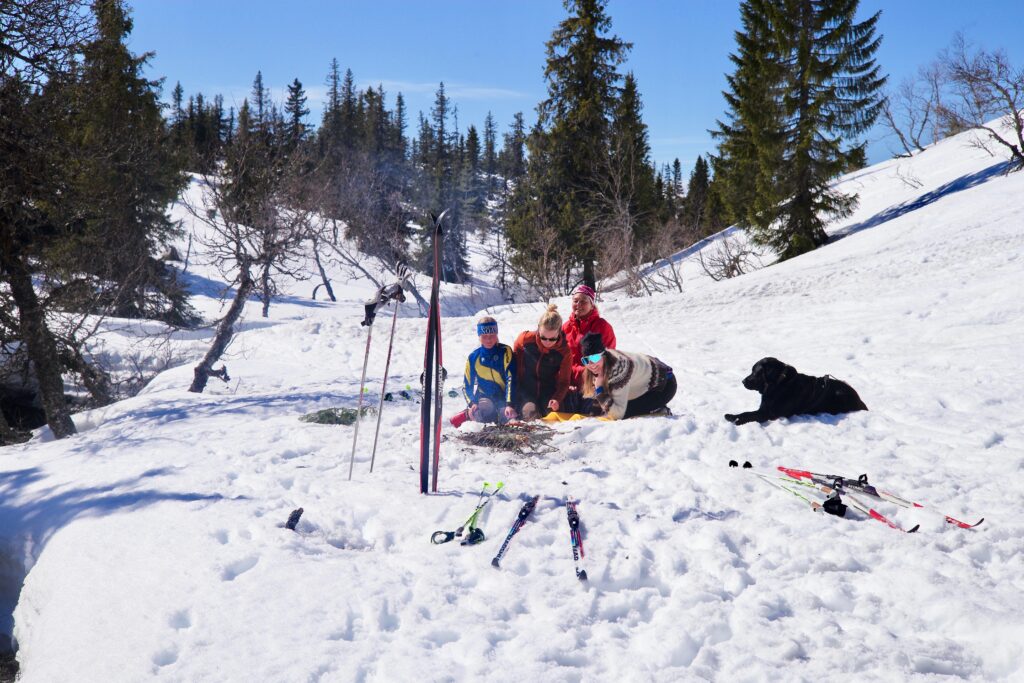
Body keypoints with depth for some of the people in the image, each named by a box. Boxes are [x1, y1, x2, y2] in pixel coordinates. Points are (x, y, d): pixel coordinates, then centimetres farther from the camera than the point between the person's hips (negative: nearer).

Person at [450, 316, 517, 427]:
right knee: (485, 412, -36)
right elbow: (467, 385, 8)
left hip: (503, 396, 1)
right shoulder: (473, 357, 1)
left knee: (507, 415, -33)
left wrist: (509, 404, -26)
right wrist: (472, 403, -10)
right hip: (484, 398, 0)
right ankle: (469, 414, -2)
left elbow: (511, 379, -14)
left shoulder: (505, 351, -6)